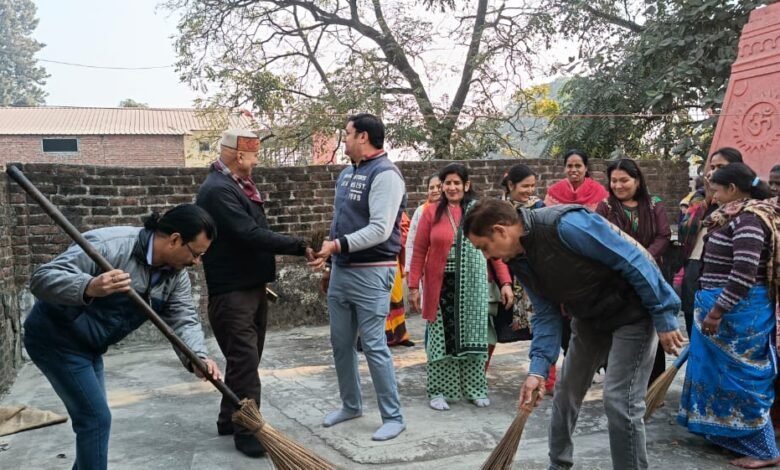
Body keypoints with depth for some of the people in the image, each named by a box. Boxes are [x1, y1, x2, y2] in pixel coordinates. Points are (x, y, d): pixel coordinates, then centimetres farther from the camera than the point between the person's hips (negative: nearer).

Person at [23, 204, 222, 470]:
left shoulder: (175, 274, -6)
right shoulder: (109, 245, -29)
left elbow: (183, 320, -10)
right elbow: (42, 278, -32)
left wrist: (198, 358, -30)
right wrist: (90, 287, -51)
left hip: (87, 345, 8)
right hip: (54, 337, -8)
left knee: (92, 417, 17)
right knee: (96, 418, -9)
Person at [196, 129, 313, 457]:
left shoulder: (237, 185, 13)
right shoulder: (218, 189, -19)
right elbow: (250, 235, -27)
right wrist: (300, 247, -23)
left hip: (252, 285, 10)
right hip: (231, 291, -10)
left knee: (245, 360, 16)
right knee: (244, 362, -6)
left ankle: (230, 420, 28)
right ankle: (247, 432, 3)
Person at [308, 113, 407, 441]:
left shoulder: (385, 174, -14)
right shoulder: (346, 173, 15)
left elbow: (380, 230, -23)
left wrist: (337, 245, -27)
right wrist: (329, 263, 21)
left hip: (371, 274, -9)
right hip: (341, 271, 9)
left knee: (374, 346, -5)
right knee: (341, 343, 15)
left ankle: (393, 417, 8)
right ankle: (351, 405, 31)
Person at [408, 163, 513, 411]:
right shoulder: (432, 212, 0)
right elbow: (419, 251, 1)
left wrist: (505, 282, -4)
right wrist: (414, 286, -3)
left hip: (473, 286, 1)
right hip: (441, 286, -1)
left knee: (472, 336, 9)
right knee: (442, 337, 5)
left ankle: (475, 389, 21)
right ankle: (439, 391, 15)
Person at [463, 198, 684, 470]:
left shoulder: (566, 225, -32)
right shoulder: (520, 260, -5)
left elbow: (634, 261, -28)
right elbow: (545, 314, -2)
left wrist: (664, 317, -23)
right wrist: (538, 369, -13)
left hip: (632, 312, -8)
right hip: (589, 316, 8)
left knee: (618, 398, -13)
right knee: (566, 391, 13)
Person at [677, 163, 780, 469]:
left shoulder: (748, 218, -18)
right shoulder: (739, 216, 13)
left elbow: (744, 272, -26)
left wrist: (717, 311, -23)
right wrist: (713, 308, 24)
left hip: (737, 310, -10)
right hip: (725, 306, 10)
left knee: (740, 376, -1)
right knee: (721, 372, 16)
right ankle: (726, 433, 29)